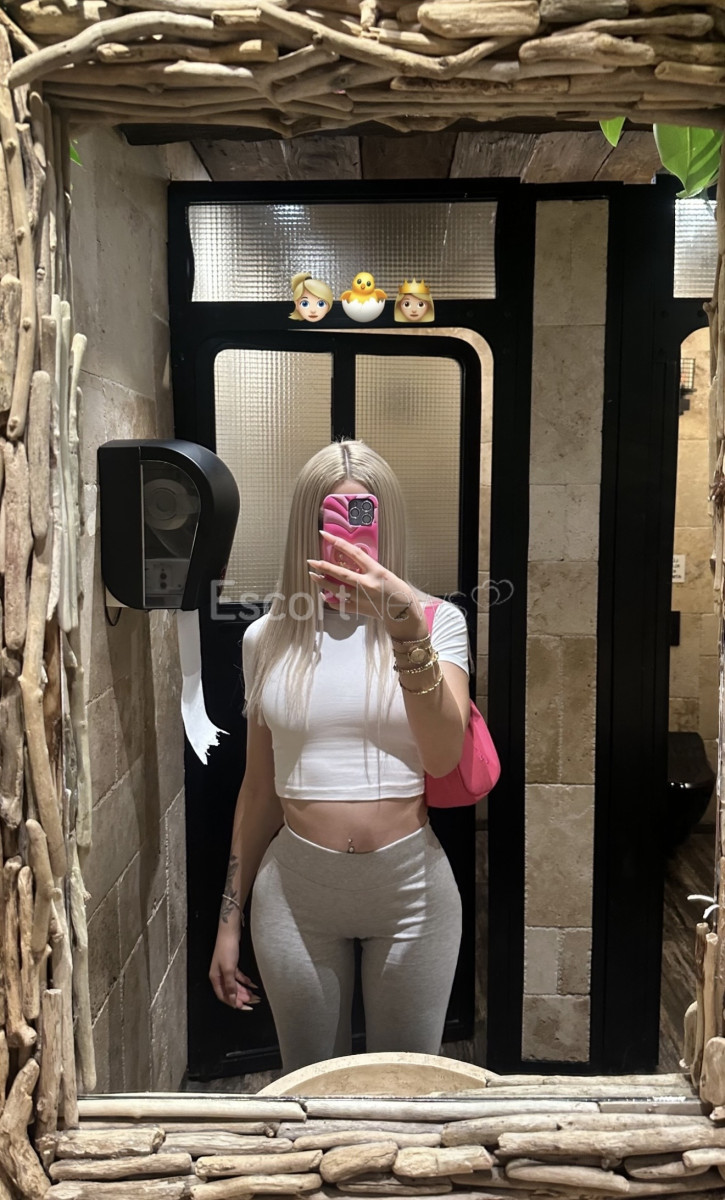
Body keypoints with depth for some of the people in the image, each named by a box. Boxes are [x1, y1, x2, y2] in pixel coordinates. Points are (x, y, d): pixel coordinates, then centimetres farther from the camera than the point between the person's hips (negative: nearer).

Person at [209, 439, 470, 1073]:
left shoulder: (436, 621, -4)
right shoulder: (269, 637, 2)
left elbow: (443, 755, -19)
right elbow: (259, 786, 8)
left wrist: (405, 627, -30)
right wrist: (231, 914, 11)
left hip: (410, 882, -1)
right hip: (296, 886, 2)